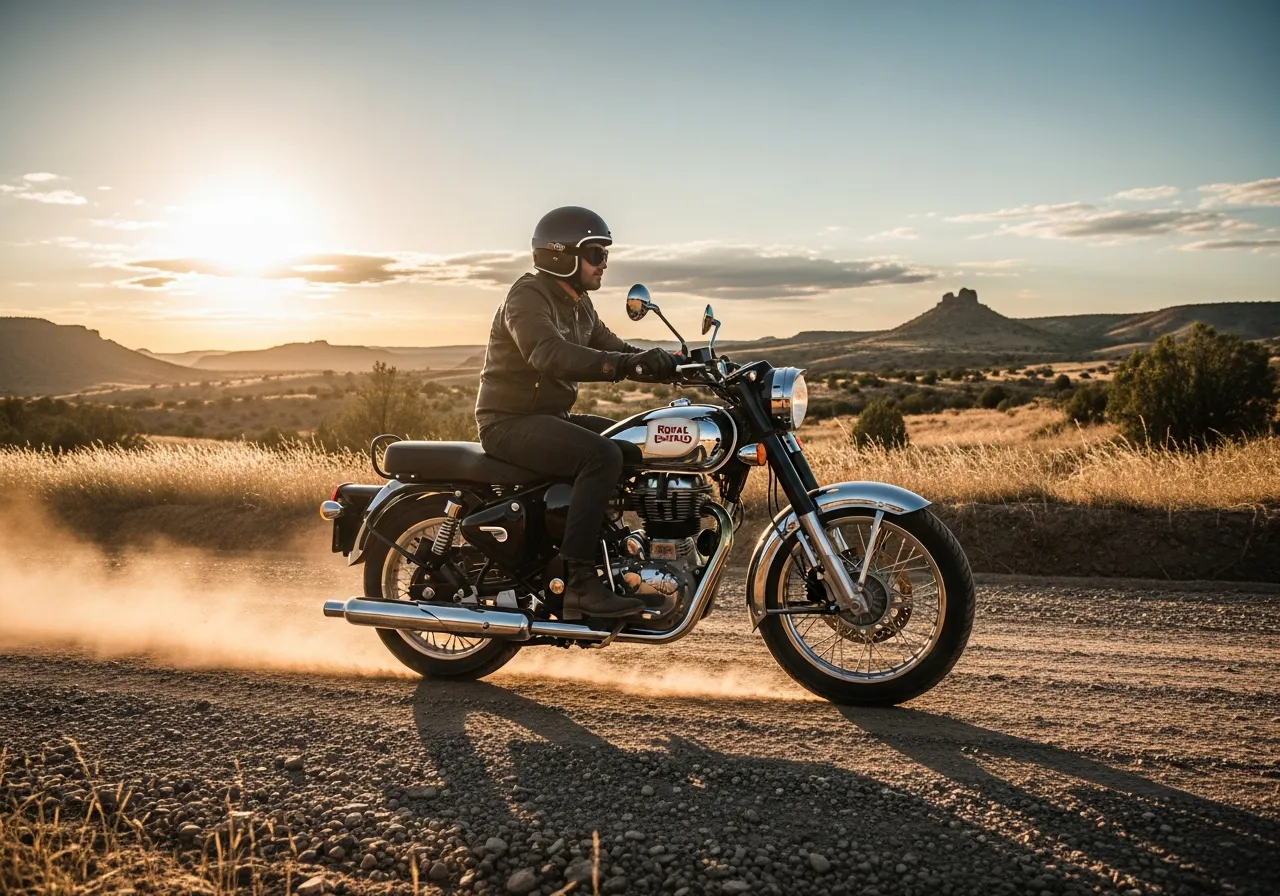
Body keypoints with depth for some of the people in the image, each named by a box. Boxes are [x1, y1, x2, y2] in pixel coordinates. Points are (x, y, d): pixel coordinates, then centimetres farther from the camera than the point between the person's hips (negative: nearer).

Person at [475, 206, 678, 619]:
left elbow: (610, 346, 12)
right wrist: (626, 364, -45)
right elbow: (551, 355, -34)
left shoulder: (578, 304, 15)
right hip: (511, 422, -10)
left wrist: (669, 362, -5)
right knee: (601, 456, -31)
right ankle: (579, 584, -31)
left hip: (552, 416, 10)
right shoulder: (528, 296, -15)